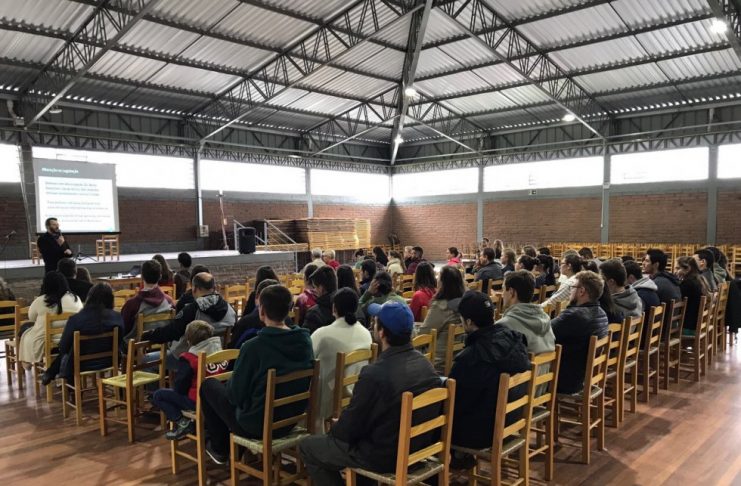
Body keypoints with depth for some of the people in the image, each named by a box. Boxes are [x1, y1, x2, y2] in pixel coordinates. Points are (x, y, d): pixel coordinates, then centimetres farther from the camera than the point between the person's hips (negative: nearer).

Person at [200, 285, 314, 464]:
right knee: (228, 384, 28)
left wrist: (229, 382, 7)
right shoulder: (305, 340, -8)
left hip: (257, 426, -6)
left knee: (208, 385, 17)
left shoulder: (253, 347, -25)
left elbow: (235, 394, -16)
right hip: (291, 422, 6)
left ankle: (220, 449, 29)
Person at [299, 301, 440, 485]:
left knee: (308, 446, 10)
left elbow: (350, 426, -16)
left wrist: (332, 431, 7)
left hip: (384, 456, -8)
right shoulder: (424, 363, -4)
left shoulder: (374, 374, -29)